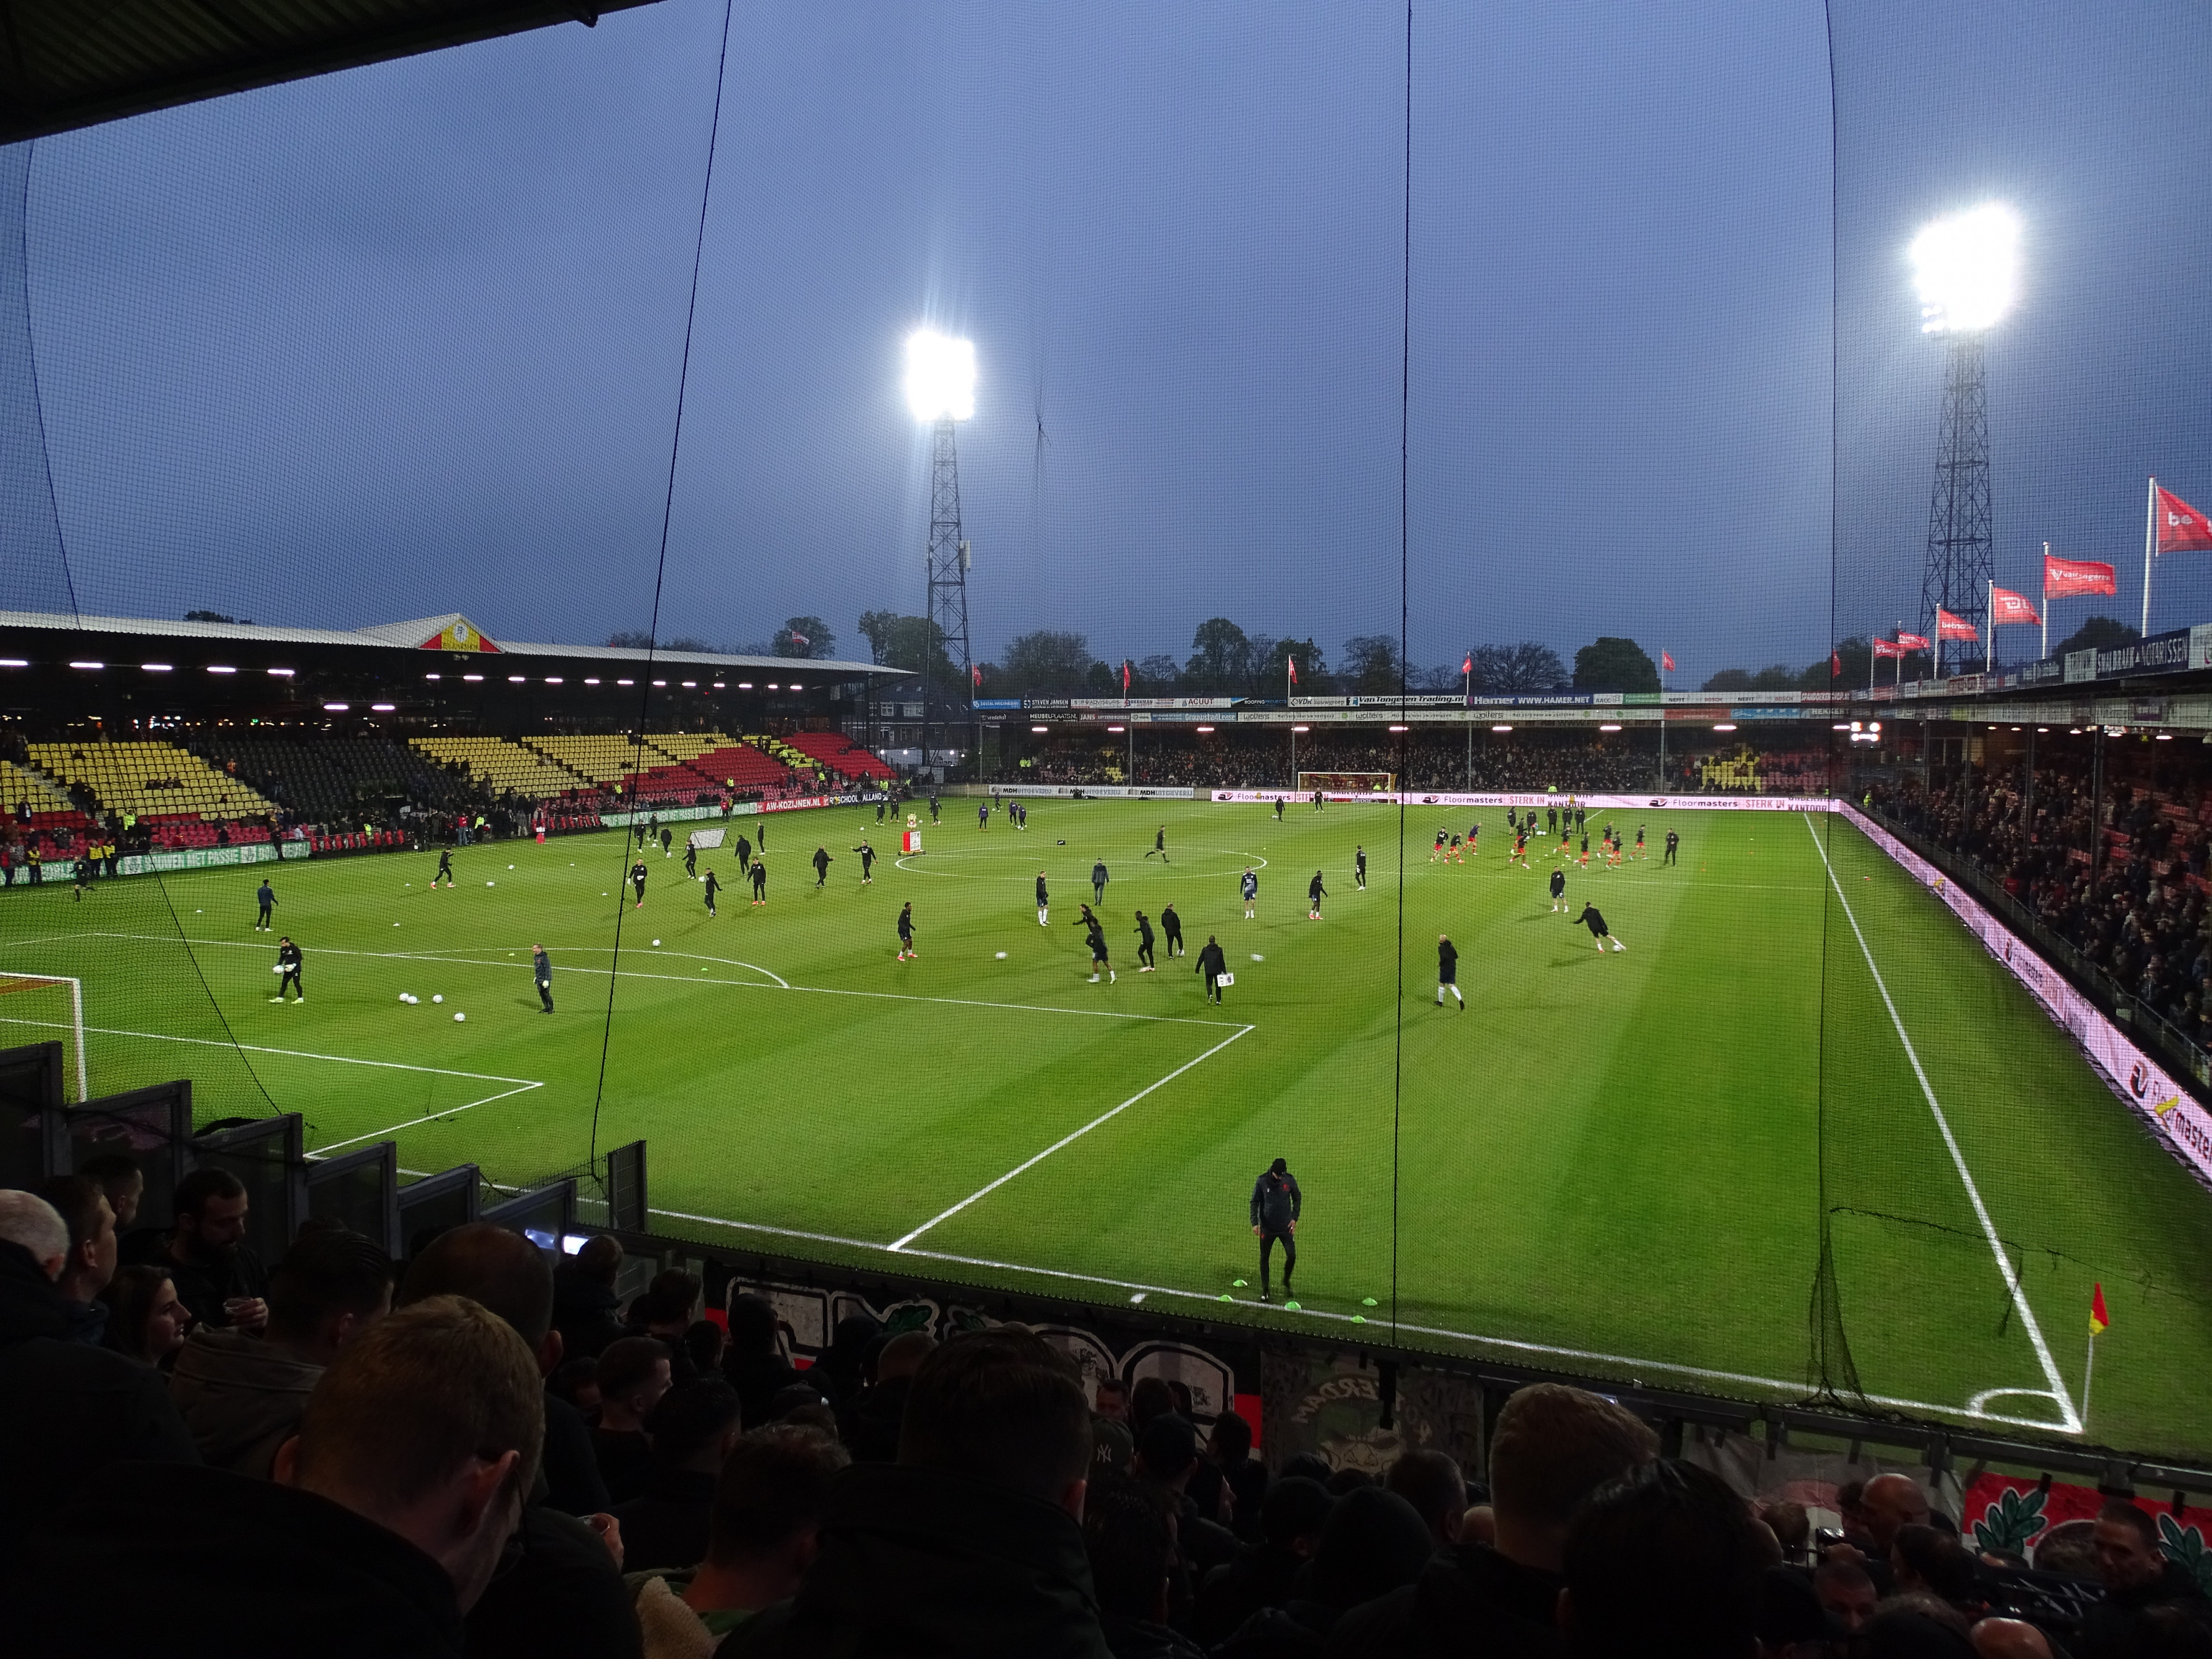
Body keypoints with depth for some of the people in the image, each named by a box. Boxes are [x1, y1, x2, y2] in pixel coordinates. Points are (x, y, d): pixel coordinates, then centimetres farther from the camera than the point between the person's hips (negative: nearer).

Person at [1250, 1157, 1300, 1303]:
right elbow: (1255, 1202, -4)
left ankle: (1286, 1282, 22)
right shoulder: (1262, 1181, -12)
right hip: (1267, 1227, -1)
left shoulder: (1290, 1180, -8)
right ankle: (1264, 1290, 21)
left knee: (1292, 1255, -4)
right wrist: (1255, 1222, -12)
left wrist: (1294, 1218, -2)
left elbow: (1297, 1199, 6)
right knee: (1264, 1258, 6)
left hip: (1286, 1226, 1)